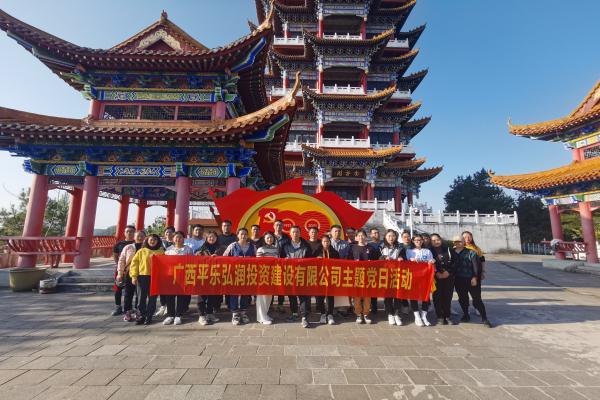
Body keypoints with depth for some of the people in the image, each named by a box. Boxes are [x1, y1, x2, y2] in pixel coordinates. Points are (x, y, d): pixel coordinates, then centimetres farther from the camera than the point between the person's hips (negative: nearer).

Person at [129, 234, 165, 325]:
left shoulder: (161, 252, 6)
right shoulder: (141, 251, 7)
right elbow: (134, 263, 5)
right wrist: (134, 276, -4)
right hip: (142, 277, 1)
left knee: (152, 298, 5)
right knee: (141, 297, 6)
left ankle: (149, 317, 16)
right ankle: (142, 315, 19)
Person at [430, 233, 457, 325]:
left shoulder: (449, 250, 6)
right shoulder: (430, 251, 1)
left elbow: (455, 262, 2)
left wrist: (448, 272, -8)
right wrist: (436, 273, -13)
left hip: (449, 277, 1)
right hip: (436, 278, -1)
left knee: (448, 296, 4)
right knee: (437, 296, -2)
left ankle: (447, 316, 17)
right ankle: (440, 316, 8)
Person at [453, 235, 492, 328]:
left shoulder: (471, 253, -7)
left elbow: (477, 266, -10)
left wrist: (475, 277, -14)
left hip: (471, 280, -4)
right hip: (459, 281, 4)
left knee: (477, 299, 1)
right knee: (462, 299, 14)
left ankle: (484, 318, 13)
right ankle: (466, 315, 30)